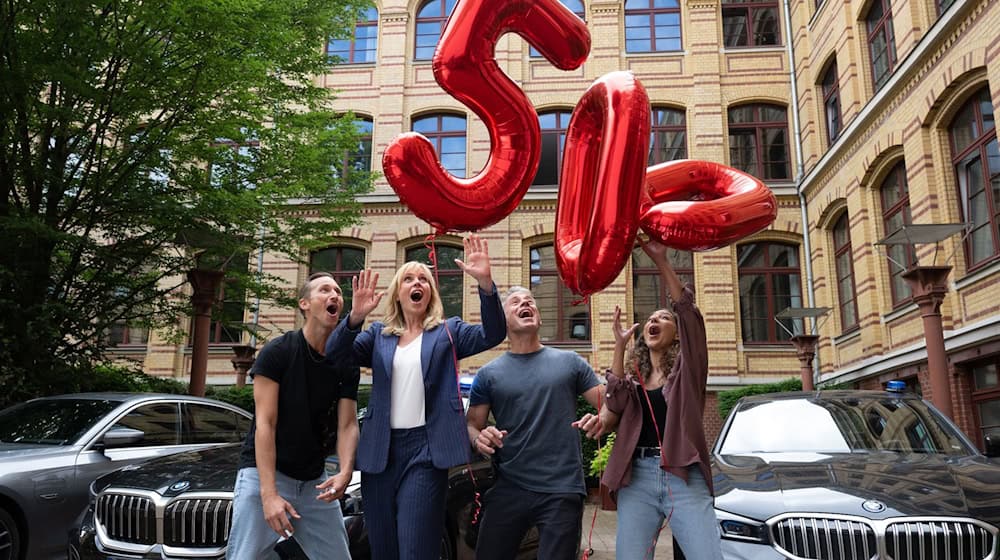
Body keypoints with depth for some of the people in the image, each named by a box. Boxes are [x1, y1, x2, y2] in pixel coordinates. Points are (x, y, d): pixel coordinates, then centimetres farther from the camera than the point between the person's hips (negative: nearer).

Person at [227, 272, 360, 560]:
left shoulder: (346, 364, 3)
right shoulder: (277, 352, -10)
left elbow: (347, 425, -3)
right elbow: (265, 423, -14)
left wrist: (345, 472, -23)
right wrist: (269, 493, -22)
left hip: (315, 481, 5)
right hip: (264, 474, -4)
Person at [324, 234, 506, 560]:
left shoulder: (448, 331, 8)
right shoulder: (378, 334, 14)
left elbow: (492, 335, -8)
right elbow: (334, 354, 0)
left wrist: (485, 282, -23)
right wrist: (355, 317, -20)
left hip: (426, 447, -3)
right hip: (380, 449, 3)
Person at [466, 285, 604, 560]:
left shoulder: (569, 362, 6)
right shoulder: (488, 374, 6)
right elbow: (472, 426, 8)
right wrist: (479, 439, -17)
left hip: (562, 491, -1)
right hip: (508, 489, 1)